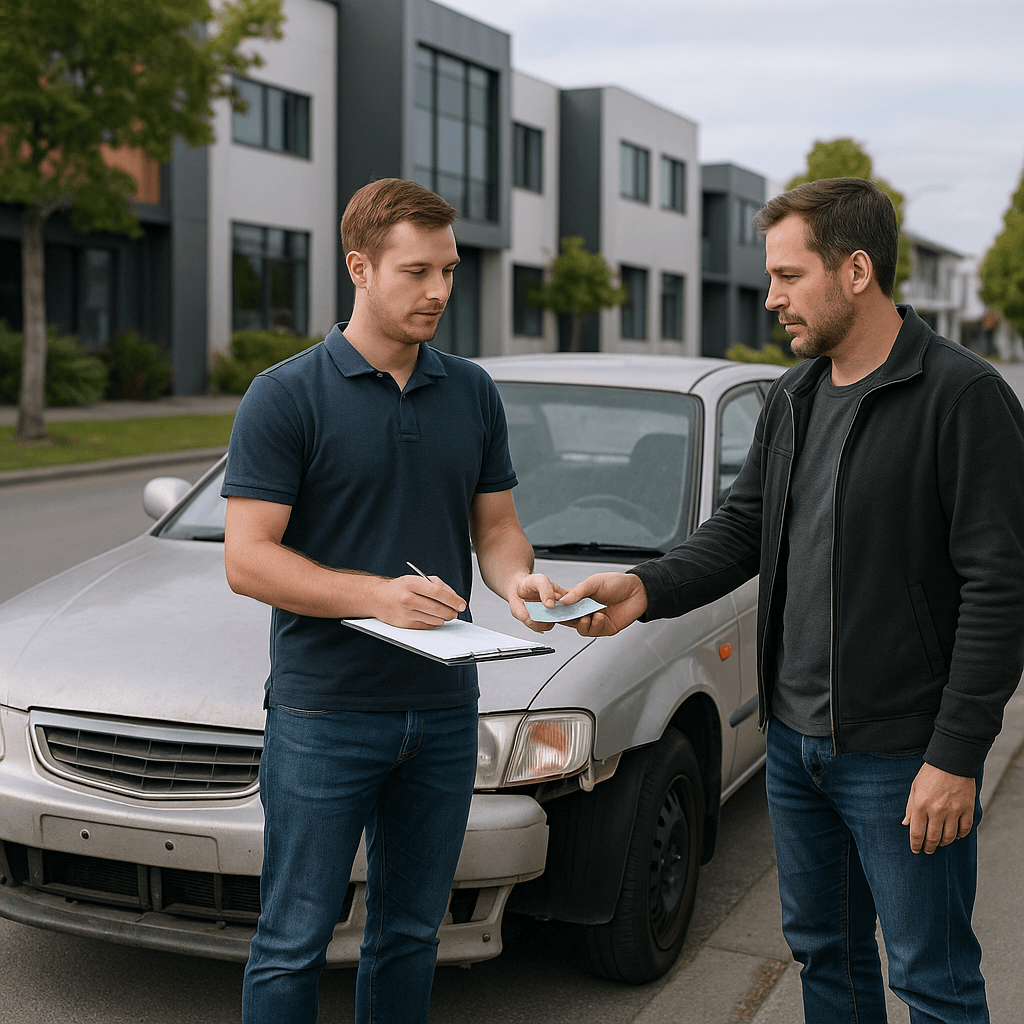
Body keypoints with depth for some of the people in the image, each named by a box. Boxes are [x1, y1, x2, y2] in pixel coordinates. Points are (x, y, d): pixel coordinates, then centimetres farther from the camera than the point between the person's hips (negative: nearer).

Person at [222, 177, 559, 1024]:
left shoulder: (472, 392, 9)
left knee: (410, 934, 15)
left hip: (444, 709, 5)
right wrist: (377, 594, -24)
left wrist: (517, 579, -9)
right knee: (294, 942, 3)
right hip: (323, 710, -4)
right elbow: (246, 559, -12)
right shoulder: (286, 396, -7)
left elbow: (496, 524, 14)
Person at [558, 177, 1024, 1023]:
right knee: (822, 950, 20)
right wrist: (646, 588, -8)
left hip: (903, 753, -7)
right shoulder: (794, 399, 9)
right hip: (794, 739, 7)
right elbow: (740, 530, 12)